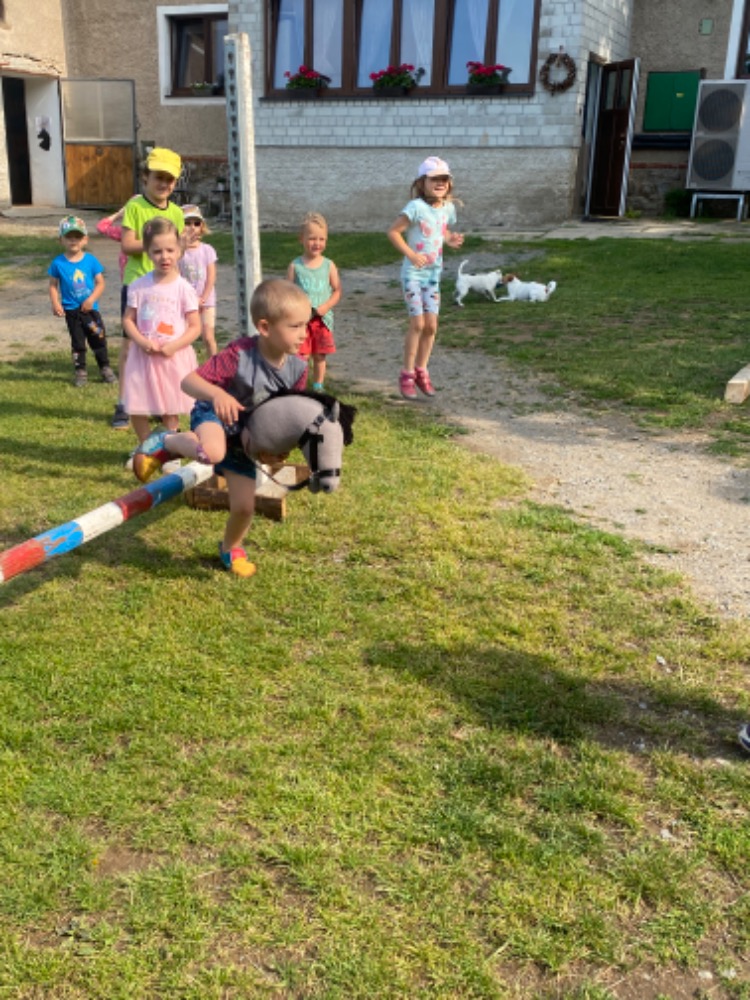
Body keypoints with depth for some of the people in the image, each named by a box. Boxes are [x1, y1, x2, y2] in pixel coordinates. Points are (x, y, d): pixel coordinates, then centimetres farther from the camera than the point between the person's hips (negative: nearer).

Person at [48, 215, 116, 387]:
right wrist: (55, 303, -13)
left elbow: (100, 283, -4)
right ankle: (80, 372, 20)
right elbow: (53, 285, 0)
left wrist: (92, 299, -18)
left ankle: (105, 368, 21)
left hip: (90, 309, 0)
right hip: (71, 311, 0)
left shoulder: (91, 260, -6)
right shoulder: (58, 263, -5)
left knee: (98, 339, 7)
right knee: (77, 343, 11)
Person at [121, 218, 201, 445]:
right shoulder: (138, 286, 1)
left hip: (174, 357, -2)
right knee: (137, 409, 6)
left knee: (170, 411, 5)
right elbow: (128, 320, 3)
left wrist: (173, 346, -17)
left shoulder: (183, 288, -4)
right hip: (143, 356, 2)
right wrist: (143, 342, -14)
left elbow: (195, 327, -4)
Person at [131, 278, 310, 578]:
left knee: (245, 506, 8)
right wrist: (217, 394, -53)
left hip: (247, 438, 5)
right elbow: (188, 380, -34)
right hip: (215, 417, -5)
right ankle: (165, 443, -8)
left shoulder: (297, 368, -15)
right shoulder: (239, 355, -31)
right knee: (211, 452, -43)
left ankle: (231, 548, 44)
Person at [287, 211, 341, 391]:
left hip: (322, 319, 2)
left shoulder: (329, 266, 0)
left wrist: (326, 306, -14)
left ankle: (318, 388, 26)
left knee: (320, 356, 12)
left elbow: (337, 291, 2)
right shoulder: (295, 266, -3)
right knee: (301, 356, -3)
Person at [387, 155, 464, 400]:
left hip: (434, 272, 6)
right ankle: (407, 375, 4)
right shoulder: (416, 207, -16)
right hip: (413, 272, -6)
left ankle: (421, 371, 21)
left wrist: (450, 239, -3)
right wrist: (411, 254, -22)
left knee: (431, 325, 6)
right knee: (417, 323, -9)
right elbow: (393, 232, -15)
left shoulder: (448, 208, 3)